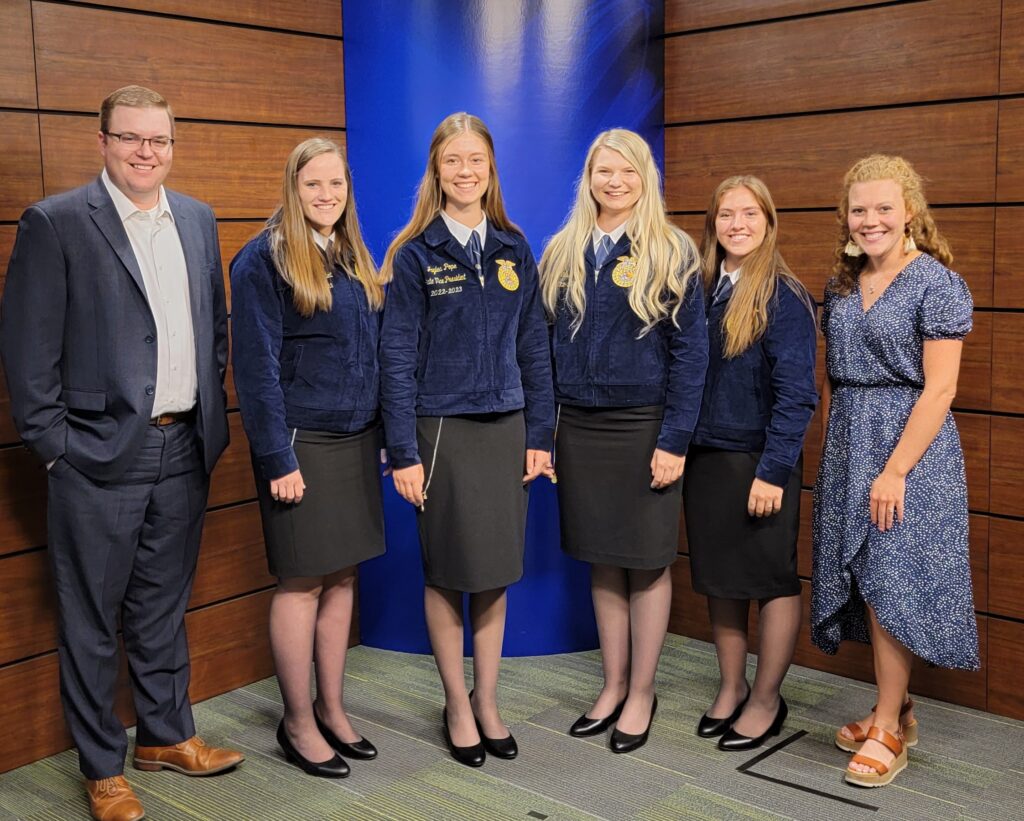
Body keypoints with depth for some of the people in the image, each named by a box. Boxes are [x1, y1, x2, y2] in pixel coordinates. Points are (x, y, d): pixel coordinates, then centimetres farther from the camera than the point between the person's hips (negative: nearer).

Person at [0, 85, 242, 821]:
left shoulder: (197, 220, 10)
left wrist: (212, 413, 10)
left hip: (184, 451, 5)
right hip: (100, 456, -5)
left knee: (164, 606, 18)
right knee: (93, 620, 7)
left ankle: (167, 735, 35)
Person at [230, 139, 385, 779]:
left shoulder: (356, 259, 12)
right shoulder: (266, 259, -9)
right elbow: (256, 365, -13)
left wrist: (385, 432, 8)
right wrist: (277, 457, -17)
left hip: (357, 440, 7)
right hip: (302, 443, -6)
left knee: (342, 577, 12)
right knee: (303, 582, 2)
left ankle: (332, 708, 25)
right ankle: (298, 723, 16)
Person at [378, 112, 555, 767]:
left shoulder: (514, 249, 7)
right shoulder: (416, 254, -3)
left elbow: (534, 346, 8)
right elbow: (398, 356, -6)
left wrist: (540, 435, 3)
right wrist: (403, 453, -10)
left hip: (505, 428, 3)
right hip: (443, 431, -3)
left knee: (496, 572, 11)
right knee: (448, 574, 7)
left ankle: (487, 700, 27)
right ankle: (458, 704, 24)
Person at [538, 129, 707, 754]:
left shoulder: (671, 252, -5)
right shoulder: (563, 253, 7)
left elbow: (690, 349, -8)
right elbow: (549, 343, 9)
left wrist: (675, 440, -13)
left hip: (642, 427, -4)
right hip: (579, 427, 4)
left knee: (647, 562, 5)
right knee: (603, 562, 12)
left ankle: (642, 693, 20)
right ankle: (614, 685, 26)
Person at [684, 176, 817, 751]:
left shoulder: (784, 297, -10)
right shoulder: (705, 289, 8)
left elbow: (796, 394, -14)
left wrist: (773, 472, -19)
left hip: (759, 462, -6)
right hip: (705, 456, 6)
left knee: (772, 579, 6)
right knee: (720, 578, 14)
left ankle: (766, 699, 20)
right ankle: (731, 688, 28)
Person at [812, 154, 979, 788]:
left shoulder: (936, 283, -10)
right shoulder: (843, 285, 10)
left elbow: (939, 388, -14)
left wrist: (895, 470, -19)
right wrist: (833, 448, 9)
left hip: (911, 447, -6)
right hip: (847, 445, 6)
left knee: (892, 580, -4)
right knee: (869, 581, 10)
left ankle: (889, 730, 8)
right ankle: (898, 708, 24)